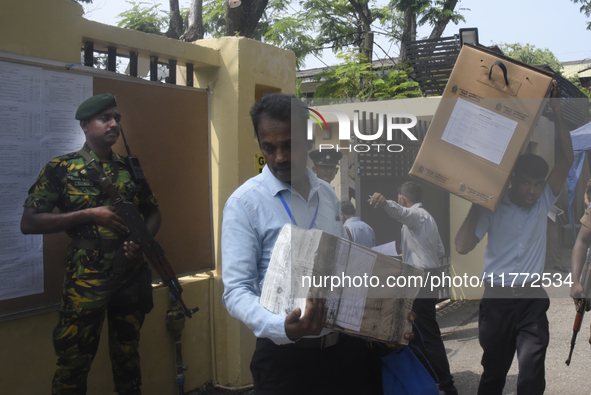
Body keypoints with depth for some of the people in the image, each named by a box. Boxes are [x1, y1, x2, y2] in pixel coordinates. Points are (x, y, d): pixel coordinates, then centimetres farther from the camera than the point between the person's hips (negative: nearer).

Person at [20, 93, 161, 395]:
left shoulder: (131, 168, 8)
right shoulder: (60, 168, -3)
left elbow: (153, 212, 16)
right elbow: (28, 223, -8)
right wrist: (89, 214, -15)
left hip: (133, 275, 4)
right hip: (85, 279, -3)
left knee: (127, 357, 17)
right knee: (74, 363, 5)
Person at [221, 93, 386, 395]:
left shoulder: (327, 194, 7)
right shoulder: (245, 202, -11)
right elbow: (236, 290, -15)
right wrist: (282, 328, -31)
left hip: (346, 345, 5)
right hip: (286, 356, -5)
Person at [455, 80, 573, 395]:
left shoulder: (542, 203, 4)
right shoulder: (493, 209, -3)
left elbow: (566, 159, -5)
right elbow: (462, 247, -12)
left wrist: (556, 109, -9)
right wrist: (476, 207, -14)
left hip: (532, 299, 1)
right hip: (497, 298, -1)